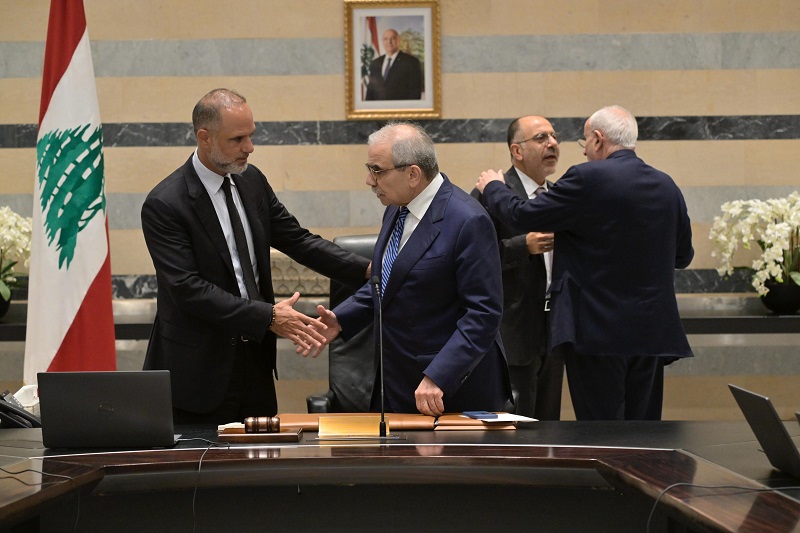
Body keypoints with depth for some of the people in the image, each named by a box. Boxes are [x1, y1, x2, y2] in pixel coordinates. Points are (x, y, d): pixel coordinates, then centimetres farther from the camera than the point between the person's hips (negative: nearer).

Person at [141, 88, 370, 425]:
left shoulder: (252, 181, 6)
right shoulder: (165, 205, -16)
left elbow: (297, 239, 11)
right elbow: (189, 289, -22)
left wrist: (367, 270, -2)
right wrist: (268, 316, -26)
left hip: (254, 360, 6)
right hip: (199, 370, -6)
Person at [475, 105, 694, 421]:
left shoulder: (589, 179, -12)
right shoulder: (667, 186, 8)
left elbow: (522, 216, -8)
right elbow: (683, 255, 17)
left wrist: (492, 188, 12)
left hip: (597, 328, -6)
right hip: (652, 332, 6)